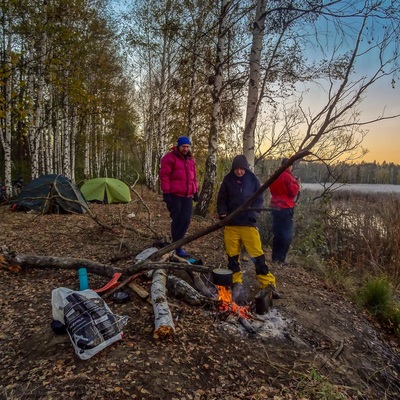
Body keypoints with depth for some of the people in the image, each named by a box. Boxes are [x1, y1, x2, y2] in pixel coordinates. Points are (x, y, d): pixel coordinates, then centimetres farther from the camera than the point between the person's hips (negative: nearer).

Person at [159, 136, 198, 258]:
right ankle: (177, 247, 8)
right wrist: (166, 193, -15)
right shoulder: (170, 157, -5)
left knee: (186, 220, 4)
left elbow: (194, 176, 22)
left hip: (187, 196, 7)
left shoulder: (191, 159, 16)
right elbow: (164, 176, -10)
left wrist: (195, 191, 18)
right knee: (177, 220, -2)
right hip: (174, 195, -6)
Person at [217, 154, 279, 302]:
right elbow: (221, 199, 7)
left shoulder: (253, 180, 2)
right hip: (231, 224, 2)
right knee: (232, 255, 7)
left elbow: (259, 200, 4)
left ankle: (268, 284, 9)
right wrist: (223, 213, -8)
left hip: (249, 223, -1)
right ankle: (237, 284, 20)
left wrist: (253, 214, -11)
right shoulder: (228, 180, 3)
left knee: (257, 254, -2)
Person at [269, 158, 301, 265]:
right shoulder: (288, 177, -12)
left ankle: (275, 257, 19)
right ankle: (281, 259, 0)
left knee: (277, 233, 15)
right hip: (286, 208, -7)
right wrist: (297, 184, 4)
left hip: (275, 207, 7)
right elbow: (293, 192, -14)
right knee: (287, 235, 1)